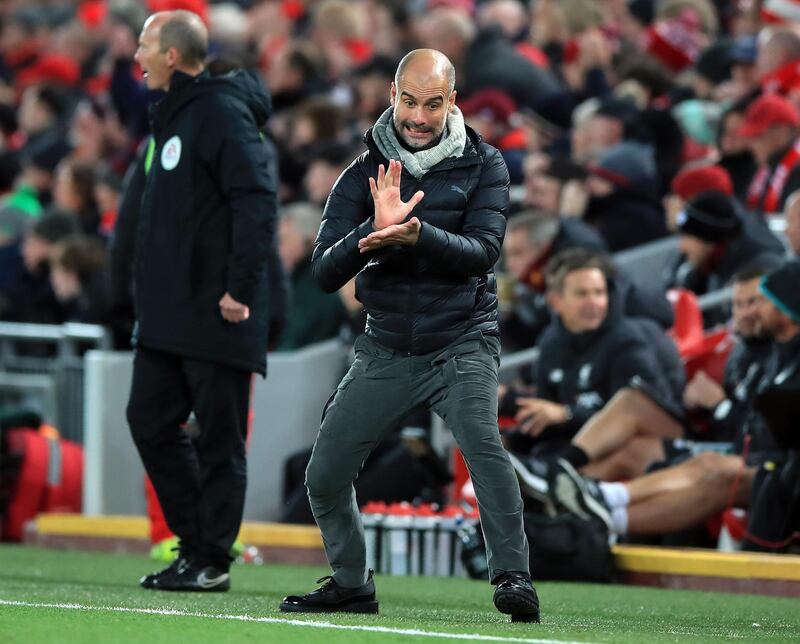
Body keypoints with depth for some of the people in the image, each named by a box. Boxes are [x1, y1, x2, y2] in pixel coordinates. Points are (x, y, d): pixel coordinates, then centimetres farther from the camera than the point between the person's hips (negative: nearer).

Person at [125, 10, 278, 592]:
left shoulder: (223, 113, -13)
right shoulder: (172, 115, 17)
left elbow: (257, 201, -21)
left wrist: (241, 286, -23)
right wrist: (149, 286, 18)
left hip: (216, 315, -10)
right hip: (167, 314, 10)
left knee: (218, 438, -2)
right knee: (150, 420, 8)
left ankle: (212, 561, 3)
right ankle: (195, 540, 17)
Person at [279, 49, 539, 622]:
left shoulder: (483, 165, -3)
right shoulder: (364, 174, 0)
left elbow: (482, 251, -16)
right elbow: (325, 271, -7)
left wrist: (416, 235, -33)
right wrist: (373, 231, -27)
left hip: (464, 342, -3)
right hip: (386, 349, 3)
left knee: (481, 439, -30)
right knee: (325, 477, 2)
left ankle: (514, 578, -28)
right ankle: (351, 584, 25)